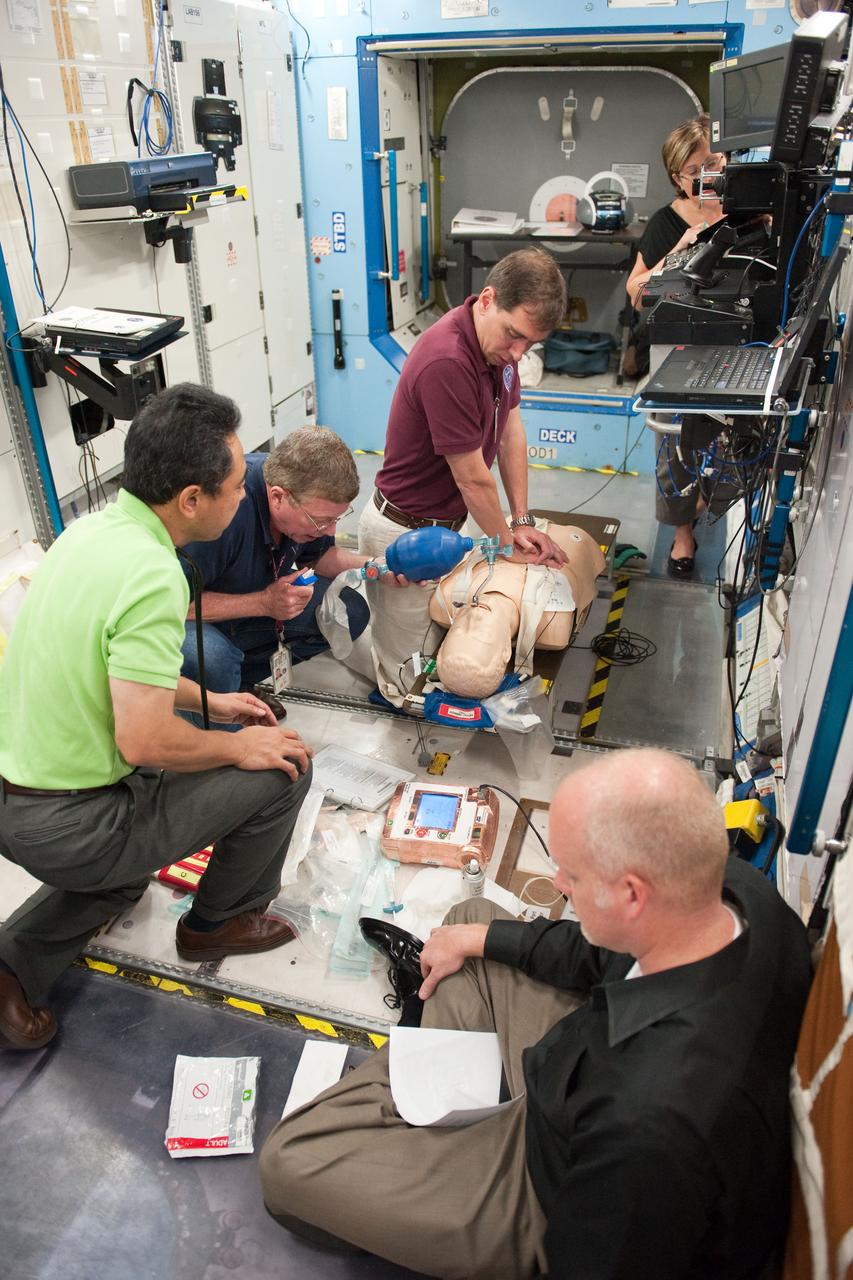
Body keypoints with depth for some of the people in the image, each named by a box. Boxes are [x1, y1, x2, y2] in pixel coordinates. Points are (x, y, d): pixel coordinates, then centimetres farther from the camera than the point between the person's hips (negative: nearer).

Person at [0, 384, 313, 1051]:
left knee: (124, 877, 38)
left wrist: (209, 700, 18)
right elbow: (143, 741, -29)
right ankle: (221, 921, 21)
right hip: (67, 829, -9)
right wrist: (239, 747, -11)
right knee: (284, 766, 0)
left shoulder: (91, 528, 1)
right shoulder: (152, 577, -28)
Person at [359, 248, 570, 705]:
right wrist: (509, 543, -7)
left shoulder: (499, 339, -1)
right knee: (408, 683, 3)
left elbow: (510, 428, 6)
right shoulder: (446, 362, -30)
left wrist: (521, 522, 3)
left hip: (445, 522, 8)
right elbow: (472, 478, -22)